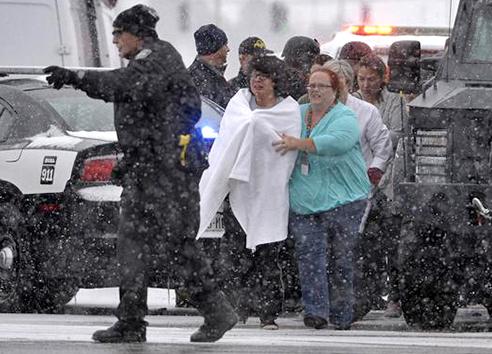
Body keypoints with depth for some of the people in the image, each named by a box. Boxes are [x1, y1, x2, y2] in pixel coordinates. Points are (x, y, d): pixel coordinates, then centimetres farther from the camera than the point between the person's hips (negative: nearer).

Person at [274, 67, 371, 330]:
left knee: (341, 257, -1)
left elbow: (336, 141, -24)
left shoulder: (345, 118, -3)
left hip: (341, 199, -5)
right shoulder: (298, 114, 16)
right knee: (309, 252, -8)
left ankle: (341, 316, 7)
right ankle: (316, 311, -12)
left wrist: (298, 144, -25)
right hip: (303, 202, 5)